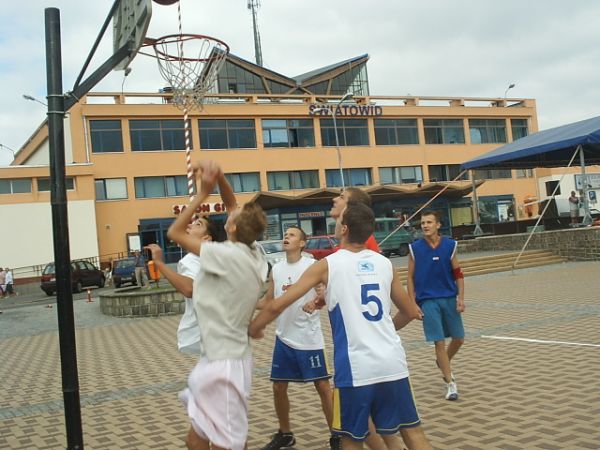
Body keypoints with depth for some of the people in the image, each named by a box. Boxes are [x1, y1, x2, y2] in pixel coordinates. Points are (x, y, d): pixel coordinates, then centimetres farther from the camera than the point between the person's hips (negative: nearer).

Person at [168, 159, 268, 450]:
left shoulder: (227, 255, -20)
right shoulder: (253, 254, 3)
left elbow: (175, 233, -10)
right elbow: (232, 206, 16)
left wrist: (203, 193, -8)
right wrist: (218, 176, 1)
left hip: (223, 361, -9)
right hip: (218, 356, 9)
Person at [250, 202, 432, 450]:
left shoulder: (328, 265, -3)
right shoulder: (385, 263, 8)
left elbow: (277, 306, -3)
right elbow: (410, 312, 19)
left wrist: (252, 329, 15)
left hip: (356, 368, -4)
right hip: (393, 362, 4)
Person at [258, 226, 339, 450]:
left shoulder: (312, 265, -9)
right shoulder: (276, 269, 8)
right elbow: (268, 301, 15)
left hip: (309, 338, -5)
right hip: (284, 338, 5)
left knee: (323, 386, -1)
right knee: (278, 387, 11)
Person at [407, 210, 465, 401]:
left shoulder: (449, 245, -1)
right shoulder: (415, 248, -3)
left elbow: (458, 274, 4)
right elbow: (411, 278, 2)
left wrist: (461, 298, -5)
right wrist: (413, 303, -4)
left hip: (449, 299, 2)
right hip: (428, 301, -2)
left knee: (458, 338, 10)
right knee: (439, 342, -3)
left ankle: (443, 363, 39)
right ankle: (451, 384, 7)